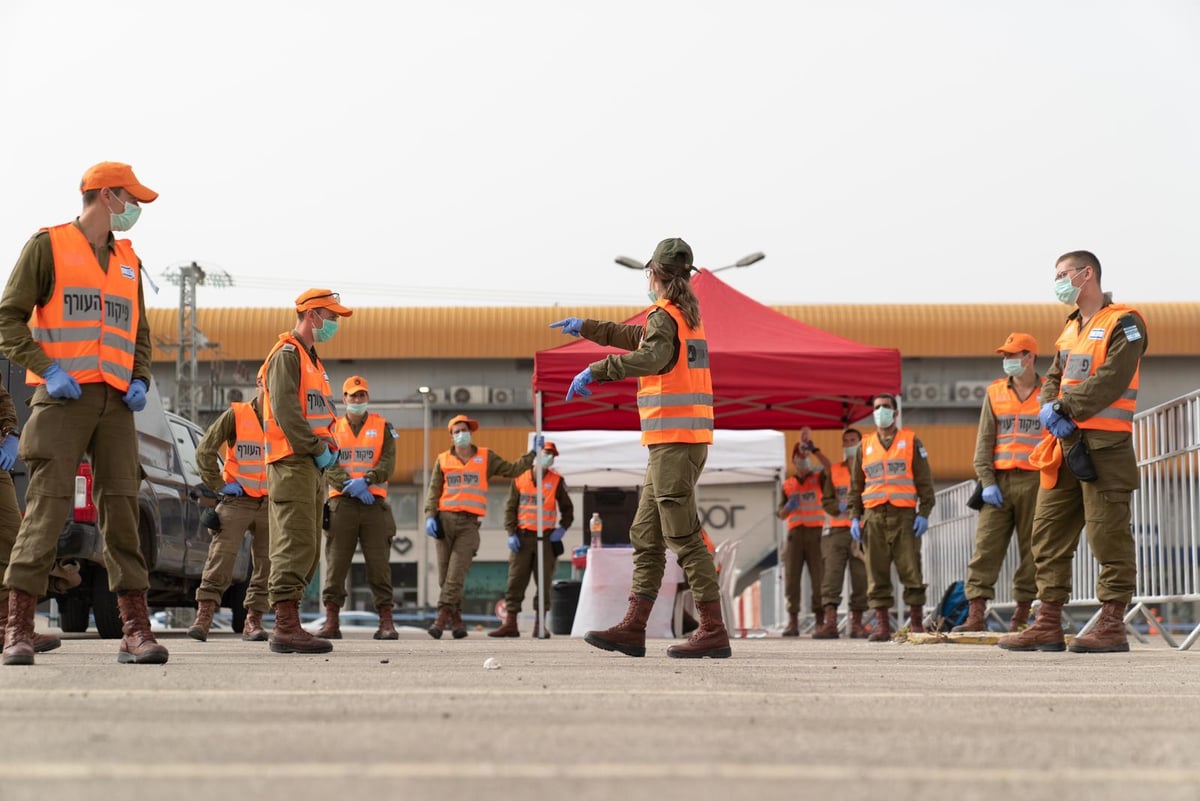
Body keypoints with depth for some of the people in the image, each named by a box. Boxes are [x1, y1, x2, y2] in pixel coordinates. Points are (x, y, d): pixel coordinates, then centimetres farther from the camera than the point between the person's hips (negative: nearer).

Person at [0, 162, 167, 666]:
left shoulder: (127, 260, 20)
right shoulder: (47, 246, 3)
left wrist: (140, 381, 7)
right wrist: (47, 370, -13)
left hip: (114, 400, 5)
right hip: (62, 398, -5)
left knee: (122, 506, -2)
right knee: (48, 505, -10)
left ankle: (135, 631, -3)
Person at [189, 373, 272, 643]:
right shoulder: (236, 415, -3)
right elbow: (205, 450, -2)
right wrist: (219, 484, -4)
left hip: (270, 504, 3)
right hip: (237, 500, -3)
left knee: (266, 563, 3)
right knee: (220, 557, -12)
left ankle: (253, 620, 12)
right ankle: (203, 617, -12)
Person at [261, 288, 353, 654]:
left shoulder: (312, 360, 24)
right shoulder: (287, 355, -7)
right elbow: (285, 410, -18)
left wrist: (331, 446, 8)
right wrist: (316, 448, -16)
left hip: (312, 465, 10)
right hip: (292, 463, -10)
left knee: (305, 549, 9)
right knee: (296, 544, -14)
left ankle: (285, 627, 12)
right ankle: (287, 627, -16)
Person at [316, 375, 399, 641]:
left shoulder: (383, 427, 12)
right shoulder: (332, 428, 13)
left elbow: (388, 462, -1)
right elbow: (328, 465, 0)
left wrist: (366, 480, -18)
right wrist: (350, 484, -16)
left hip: (374, 502, 0)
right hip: (341, 502, 0)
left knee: (379, 563, -4)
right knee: (336, 562, -4)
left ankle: (386, 621, -3)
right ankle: (331, 621, -1)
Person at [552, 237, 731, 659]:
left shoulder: (664, 316, -10)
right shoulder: (689, 316, 18)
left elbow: (652, 356, -32)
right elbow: (639, 337, 36)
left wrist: (595, 371, -33)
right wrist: (585, 328, 43)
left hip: (672, 441, -9)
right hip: (689, 438, 9)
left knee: (683, 536, -10)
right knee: (646, 535, 10)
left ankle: (714, 631, -11)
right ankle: (633, 628, 11)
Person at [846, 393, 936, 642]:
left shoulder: (911, 442, 9)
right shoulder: (865, 447, 17)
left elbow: (924, 481, 5)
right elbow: (855, 486, 17)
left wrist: (924, 513, -5)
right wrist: (854, 517, 5)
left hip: (904, 516, -2)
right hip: (874, 518, 2)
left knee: (911, 571, -4)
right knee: (877, 573, -1)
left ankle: (917, 624, 2)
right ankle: (882, 625, 1)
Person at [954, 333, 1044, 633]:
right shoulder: (995, 392, 12)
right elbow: (984, 441, 8)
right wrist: (987, 482, -3)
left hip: (1034, 481, -2)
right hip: (999, 481, 2)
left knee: (1031, 550, 1)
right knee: (986, 546, -6)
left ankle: (1021, 614, 8)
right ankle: (976, 614, -10)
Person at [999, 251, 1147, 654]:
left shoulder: (1123, 323, -5)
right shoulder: (1070, 329, 21)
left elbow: (1110, 379, -17)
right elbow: (1053, 379, 17)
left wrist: (1067, 409, -20)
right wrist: (1049, 408, -5)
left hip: (1105, 445, -9)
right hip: (1064, 444, 9)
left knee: (1108, 536, -6)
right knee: (1048, 532, 6)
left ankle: (1112, 627, -2)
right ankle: (1049, 624, 9)